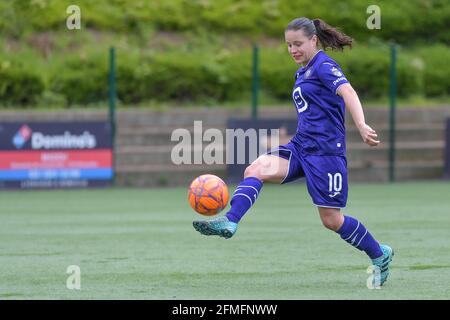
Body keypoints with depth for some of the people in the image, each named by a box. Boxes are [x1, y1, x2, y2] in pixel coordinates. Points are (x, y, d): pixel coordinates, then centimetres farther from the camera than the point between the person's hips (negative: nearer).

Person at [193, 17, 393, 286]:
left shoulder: (323, 65, -9)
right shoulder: (303, 72, 18)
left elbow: (347, 92, -25)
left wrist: (362, 126, -40)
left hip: (325, 150, -8)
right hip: (301, 146, 8)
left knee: (331, 219, -2)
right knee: (256, 169, -17)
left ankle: (380, 255, 18)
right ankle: (229, 223, -30)